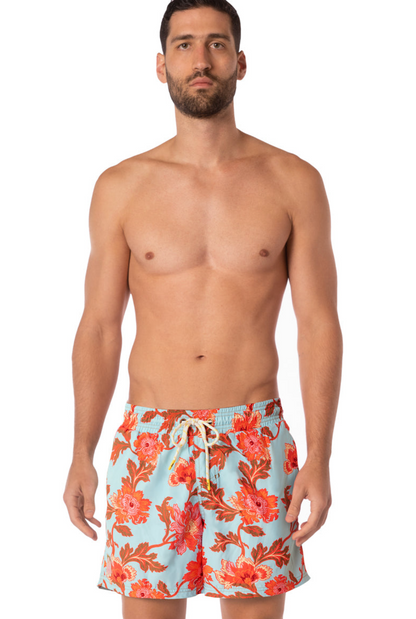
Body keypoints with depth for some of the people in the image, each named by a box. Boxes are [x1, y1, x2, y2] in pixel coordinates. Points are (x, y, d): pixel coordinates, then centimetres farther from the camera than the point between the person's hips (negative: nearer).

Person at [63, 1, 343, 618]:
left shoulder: (294, 183, 1)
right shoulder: (121, 187, 3)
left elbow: (319, 325, 0)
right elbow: (99, 327, 5)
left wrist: (319, 456, -7)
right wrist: (81, 453, -1)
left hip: (255, 441, 0)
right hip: (150, 443, 1)